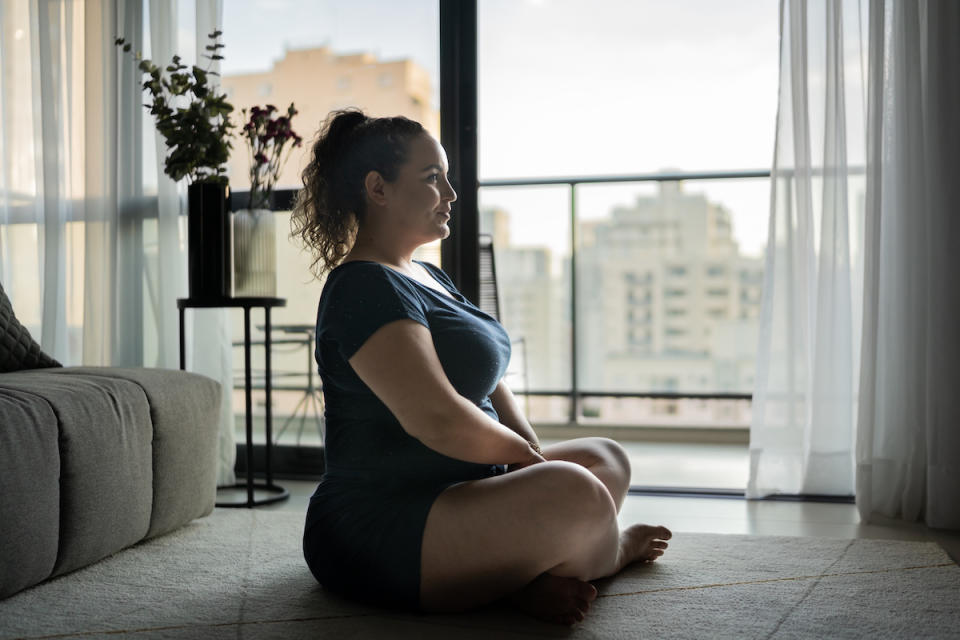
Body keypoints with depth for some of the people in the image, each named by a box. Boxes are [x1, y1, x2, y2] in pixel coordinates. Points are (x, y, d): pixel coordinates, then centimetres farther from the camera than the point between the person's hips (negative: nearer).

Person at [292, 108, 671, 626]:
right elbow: (436, 419, -26)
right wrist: (526, 454, -9)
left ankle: (534, 572, -8)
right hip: (376, 533, -11)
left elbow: (488, 384, 19)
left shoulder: (430, 278, 18)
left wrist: (536, 459, 3)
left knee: (607, 460, 18)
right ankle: (609, 552, 6)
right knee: (573, 495, -31)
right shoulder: (366, 287, -16)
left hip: (453, 494, 11)